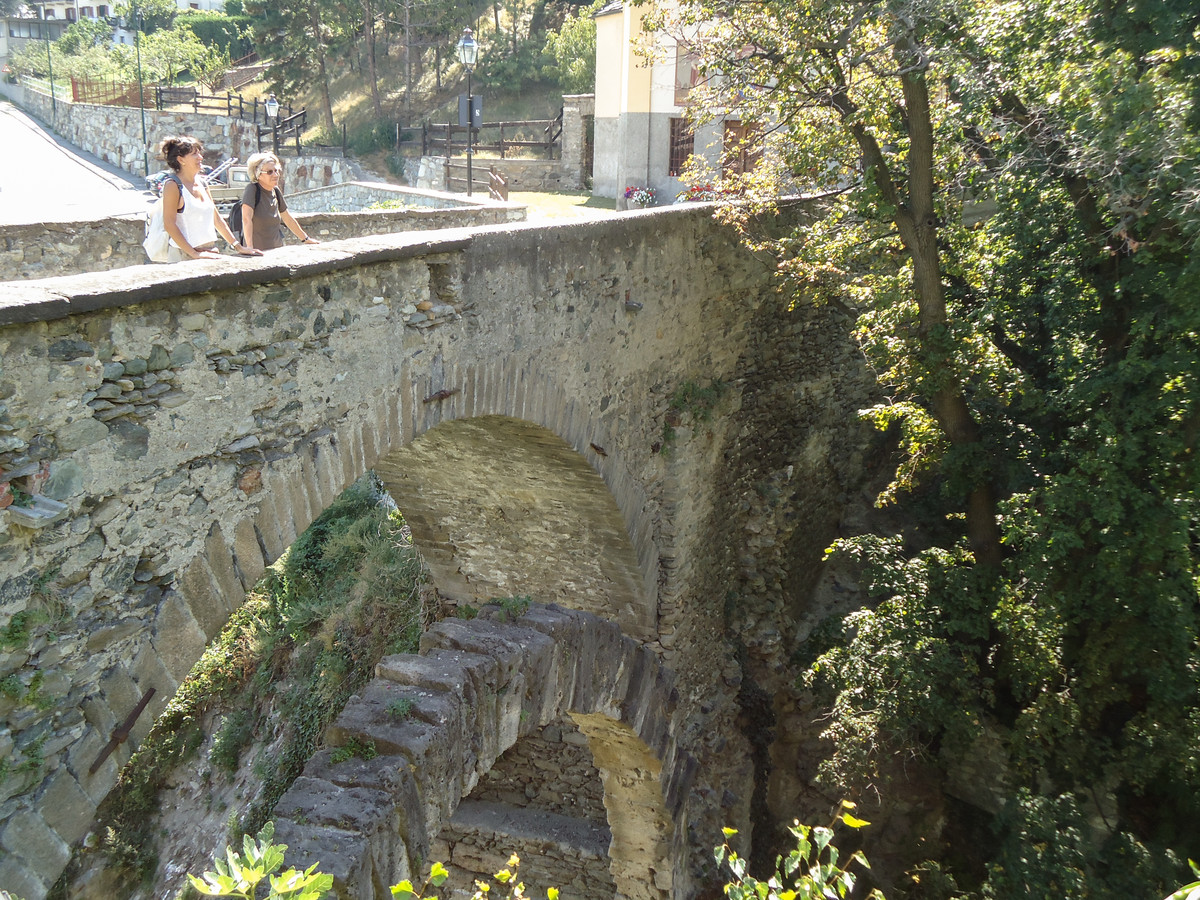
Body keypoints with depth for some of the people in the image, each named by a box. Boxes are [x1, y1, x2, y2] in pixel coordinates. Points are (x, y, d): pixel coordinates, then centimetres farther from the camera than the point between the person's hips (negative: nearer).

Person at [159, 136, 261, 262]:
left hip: (210, 252, 6)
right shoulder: (173, 185, -6)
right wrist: (194, 254, -20)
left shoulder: (202, 182, 14)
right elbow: (169, 224, -13)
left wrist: (238, 247, 12)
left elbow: (216, 218, 17)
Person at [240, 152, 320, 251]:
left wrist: (305, 239, 27)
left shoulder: (276, 191, 10)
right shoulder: (252, 189, -10)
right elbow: (246, 219, -21)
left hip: (277, 249, 6)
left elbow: (288, 218, 22)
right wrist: (250, 247, -31)